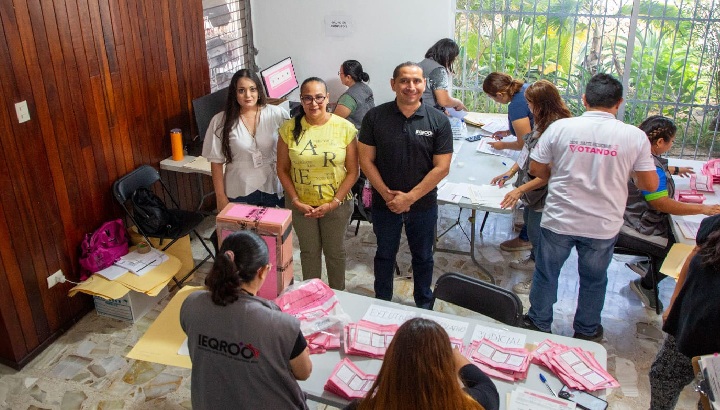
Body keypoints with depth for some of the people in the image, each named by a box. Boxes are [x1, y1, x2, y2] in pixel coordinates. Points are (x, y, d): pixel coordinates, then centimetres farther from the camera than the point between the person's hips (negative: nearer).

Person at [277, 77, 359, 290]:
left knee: (335, 251, 17)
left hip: (336, 204, -1)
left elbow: (353, 171, -9)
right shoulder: (289, 128, -7)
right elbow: (282, 169, -2)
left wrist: (334, 202, -15)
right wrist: (295, 201, -11)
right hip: (301, 204, 1)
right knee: (309, 251, 18)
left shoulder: (345, 128, -12)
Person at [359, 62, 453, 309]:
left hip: (423, 205, 0)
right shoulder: (375, 117, -8)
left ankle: (424, 305, 40)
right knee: (385, 254, 19)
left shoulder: (439, 121, -10)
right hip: (384, 203, 1)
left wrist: (409, 197, -17)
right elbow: (366, 160, -6)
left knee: (423, 257, 17)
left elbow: (441, 167, -12)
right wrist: (386, 194, -16)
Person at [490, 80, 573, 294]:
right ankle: (534, 259, 52)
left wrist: (520, 190, -28)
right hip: (532, 190, 9)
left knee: (536, 233, 6)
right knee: (529, 221, 27)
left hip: (544, 195, -9)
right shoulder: (542, 123, 0)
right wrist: (510, 173, 7)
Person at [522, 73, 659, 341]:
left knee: (546, 273, 19)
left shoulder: (560, 127, -11)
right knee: (594, 280, 21)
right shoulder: (635, 136, -10)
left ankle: (538, 324, 36)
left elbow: (536, 169, -2)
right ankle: (586, 332, 39)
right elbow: (650, 185, -3)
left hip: (558, 219, 0)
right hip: (603, 226, 1)